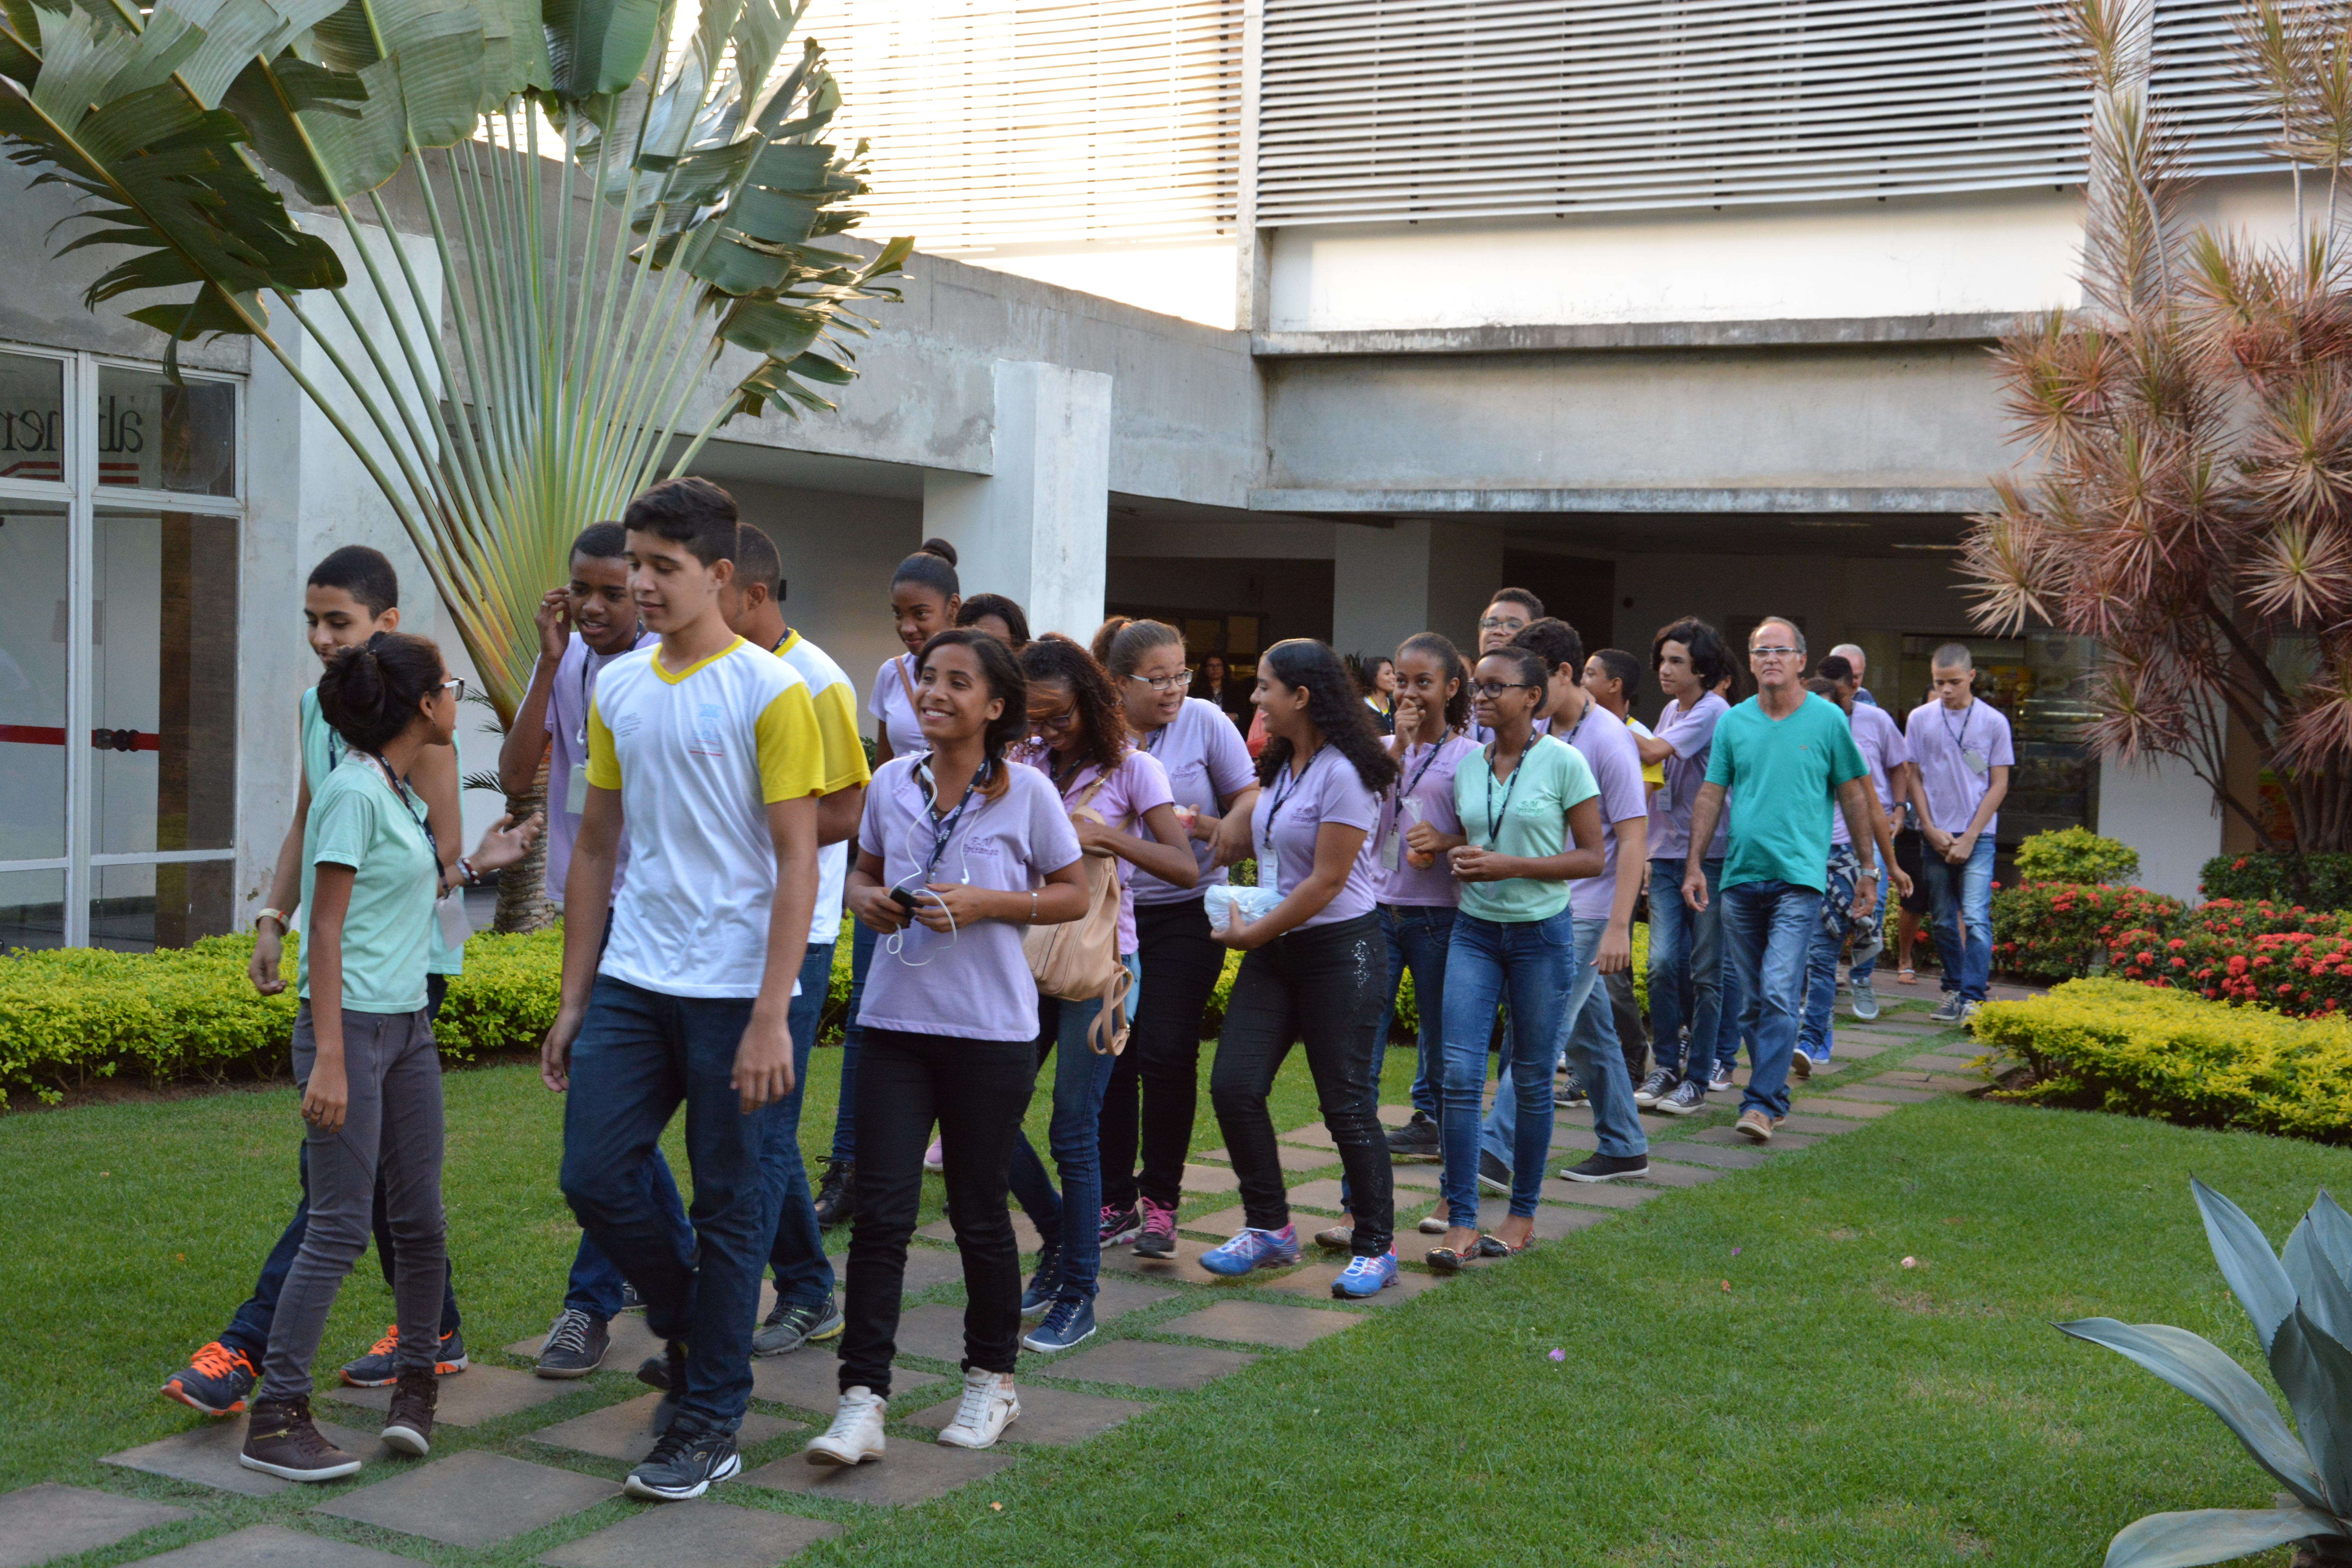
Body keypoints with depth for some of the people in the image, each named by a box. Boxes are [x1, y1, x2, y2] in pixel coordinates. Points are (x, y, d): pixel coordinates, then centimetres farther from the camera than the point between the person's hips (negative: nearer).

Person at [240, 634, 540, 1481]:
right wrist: (330, 1060, -20)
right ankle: (274, 1419, 0)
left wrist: (473, 864, 20)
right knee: (340, 1229, -7)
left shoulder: (399, 792, 13)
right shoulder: (353, 792, -14)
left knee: (421, 1220, 11)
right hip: (350, 1025, -9)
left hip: (409, 1027, 9)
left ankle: (415, 1381, 25)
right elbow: (328, 931, -17)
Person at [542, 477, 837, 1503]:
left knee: (730, 1204, 3)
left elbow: (797, 861, -11)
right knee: (595, 1177, 3)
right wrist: (573, 1001, 11)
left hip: (732, 989, -5)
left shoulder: (769, 691, -8)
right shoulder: (617, 688, 9)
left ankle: (710, 1421, 14)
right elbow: (596, 850, 14)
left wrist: (770, 1017, -16)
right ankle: (689, 1325, 29)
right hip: (630, 981, 5)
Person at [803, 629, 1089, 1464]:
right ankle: (862, 1402, -3)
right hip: (897, 1019, 3)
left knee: (979, 1211, 9)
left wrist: (985, 905, -15)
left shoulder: (1027, 791, -5)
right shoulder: (892, 782, 5)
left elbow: (1074, 896, 0)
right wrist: (866, 899, -6)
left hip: (991, 1028, -3)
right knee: (880, 1210, -5)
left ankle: (992, 1380, 28)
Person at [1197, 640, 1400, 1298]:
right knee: (1234, 1086, -1)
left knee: (1346, 1101, -2)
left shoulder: (1343, 773, -16)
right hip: (1274, 947, 8)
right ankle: (1269, 1229, 13)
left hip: (1338, 951, -8)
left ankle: (1375, 1248, 12)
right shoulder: (1280, 767, 10)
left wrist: (1253, 933, -12)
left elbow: (1327, 881, -17)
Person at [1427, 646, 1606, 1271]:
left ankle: (1523, 1214, 19)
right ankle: (1461, 1222, -3)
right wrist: (1460, 859, -4)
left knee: (1531, 1078, 5)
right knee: (1460, 1072, -7)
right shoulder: (1467, 765, 7)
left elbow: (1592, 857, -7)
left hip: (1543, 932, -4)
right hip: (1475, 930, 4)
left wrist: (1511, 866, -17)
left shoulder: (1563, 762, -7)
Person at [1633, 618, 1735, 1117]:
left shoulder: (1713, 711, -9)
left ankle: (1698, 1078, 5)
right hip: (1667, 855, 6)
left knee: (1706, 971, 0)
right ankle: (1666, 1066, 9)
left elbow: (1655, 752, -20)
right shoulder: (1672, 711, 15)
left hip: (1709, 855, -6)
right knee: (1663, 963, -2)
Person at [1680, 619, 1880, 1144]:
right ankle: (1774, 1090, 22)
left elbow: (1853, 795, 7)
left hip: (1799, 878, -4)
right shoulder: (1733, 723, 8)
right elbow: (1710, 796, 10)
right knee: (1752, 1001, 9)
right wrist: (1694, 864, 3)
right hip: (1740, 878, 4)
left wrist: (1868, 869, 7)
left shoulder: (1828, 720, 1)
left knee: (1779, 993, -14)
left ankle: (1762, 1103, -14)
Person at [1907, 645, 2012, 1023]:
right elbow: (1914, 778, 8)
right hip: (1935, 834, 2)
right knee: (1944, 920, 7)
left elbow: (1999, 785, 1)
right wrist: (1932, 830, -2)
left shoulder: (1993, 722, 1)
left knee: (1976, 918, -12)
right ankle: (1953, 990, 17)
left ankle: (1973, 998, -14)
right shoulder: (1920, 719, 5)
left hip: (1978, 835, -2)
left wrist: (1969, 837, -7)